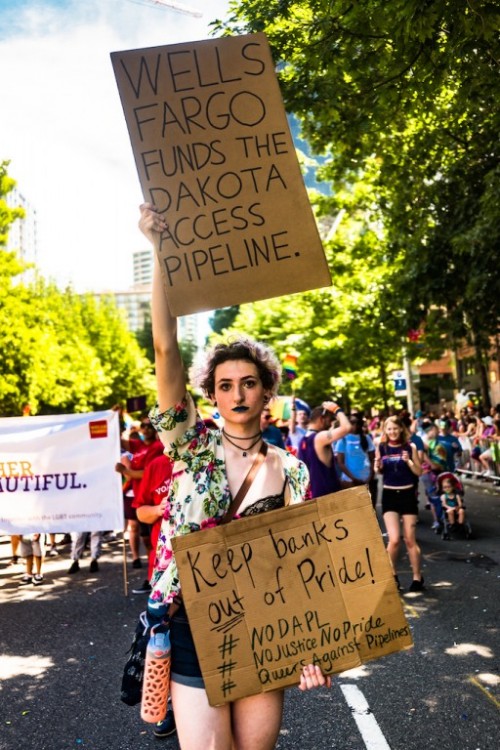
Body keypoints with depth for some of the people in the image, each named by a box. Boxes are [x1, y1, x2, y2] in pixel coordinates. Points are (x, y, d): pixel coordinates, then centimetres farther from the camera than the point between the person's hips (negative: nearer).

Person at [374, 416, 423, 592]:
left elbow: (419, 472, -1)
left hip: (408, 494, 0)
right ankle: (392, 575, 13)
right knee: (394, 539, -10)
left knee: (410, 540, 6)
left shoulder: (410, 447, -2)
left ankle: (417, 578, 22)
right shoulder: (381, 448, 0)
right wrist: (377, 466, -12)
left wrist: (408, 461, -18)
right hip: (389, 495, 0)